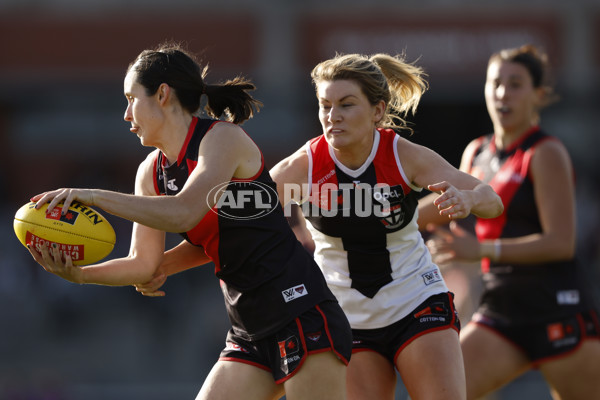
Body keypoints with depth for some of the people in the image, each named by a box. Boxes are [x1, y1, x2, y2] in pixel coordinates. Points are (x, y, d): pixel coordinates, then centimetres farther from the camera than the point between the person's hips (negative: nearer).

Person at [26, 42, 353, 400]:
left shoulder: (223, 138, -11)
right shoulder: (152, 173, 12)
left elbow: (184, 213, -28)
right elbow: (143, 263, 10)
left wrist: (93, 196, -26)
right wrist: (78, 274, -7)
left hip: (302, 315, -8)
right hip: (249, 335, 8)